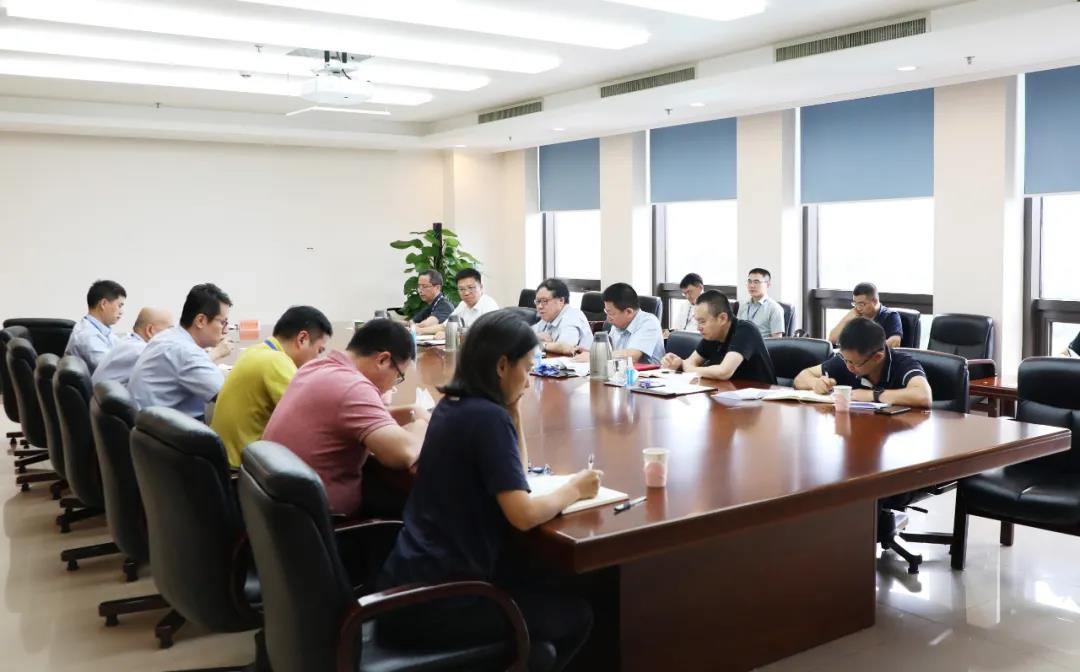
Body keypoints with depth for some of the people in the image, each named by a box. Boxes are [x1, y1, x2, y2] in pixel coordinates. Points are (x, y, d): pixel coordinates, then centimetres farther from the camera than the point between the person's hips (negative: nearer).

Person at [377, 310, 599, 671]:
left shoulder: (453, 405, 7)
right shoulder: (488, 416, -20)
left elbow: (511, 477, 16)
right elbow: (524, 515, -24)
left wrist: (514, 411, 6)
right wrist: (574, 488, -7)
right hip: (432, 601, -9)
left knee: (542, 587, 26)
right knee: (574, 616, 8)